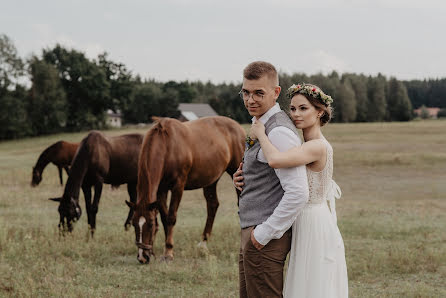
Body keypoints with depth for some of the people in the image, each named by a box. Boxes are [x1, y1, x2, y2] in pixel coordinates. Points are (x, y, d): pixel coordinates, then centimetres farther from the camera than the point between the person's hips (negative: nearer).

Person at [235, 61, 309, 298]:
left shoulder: (279, 132, -18)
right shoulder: (262, 126, 14)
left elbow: (298, 193, -26)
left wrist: (264, 233, -19)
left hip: (266, 239, -11)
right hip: (252, 233, 11)